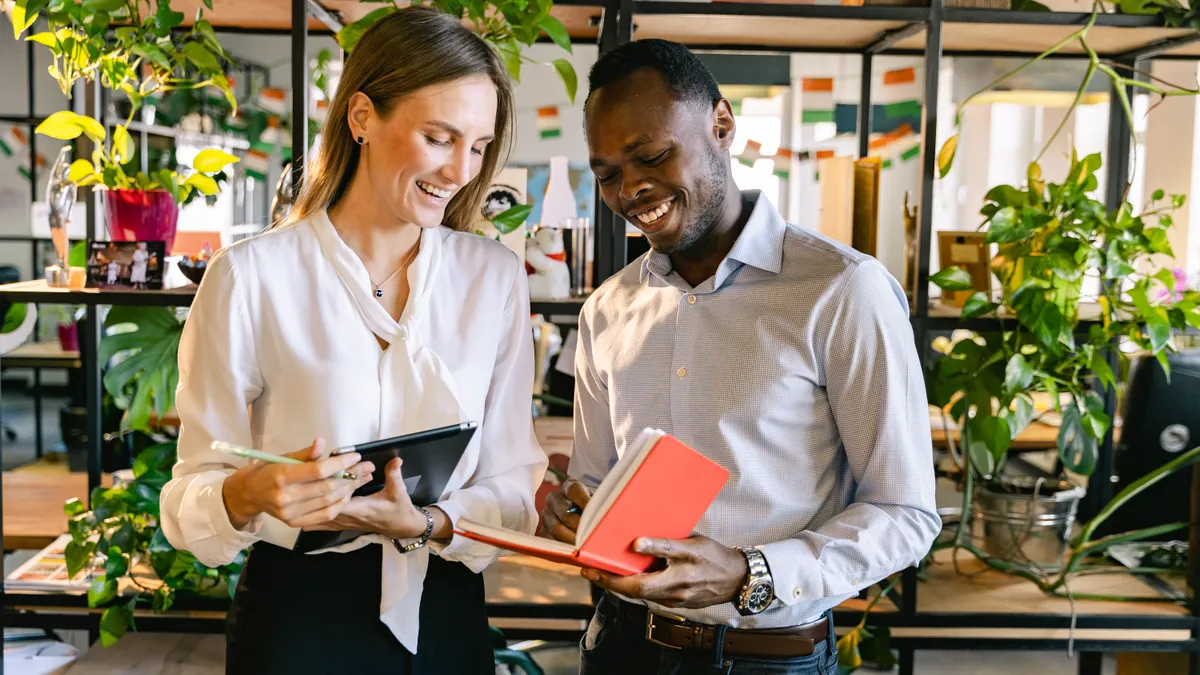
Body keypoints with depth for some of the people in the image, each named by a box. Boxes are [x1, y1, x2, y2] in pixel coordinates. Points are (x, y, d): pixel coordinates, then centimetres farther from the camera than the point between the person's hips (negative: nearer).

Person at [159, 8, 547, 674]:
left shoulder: (496, 276, 0)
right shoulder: (250, 276, -10)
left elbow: (513, 483, -2)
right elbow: (190, 498, -8)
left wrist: (427, 524, -20)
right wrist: (251, 493, -29)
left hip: (447, 618, 3)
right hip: (295, 619, -3)